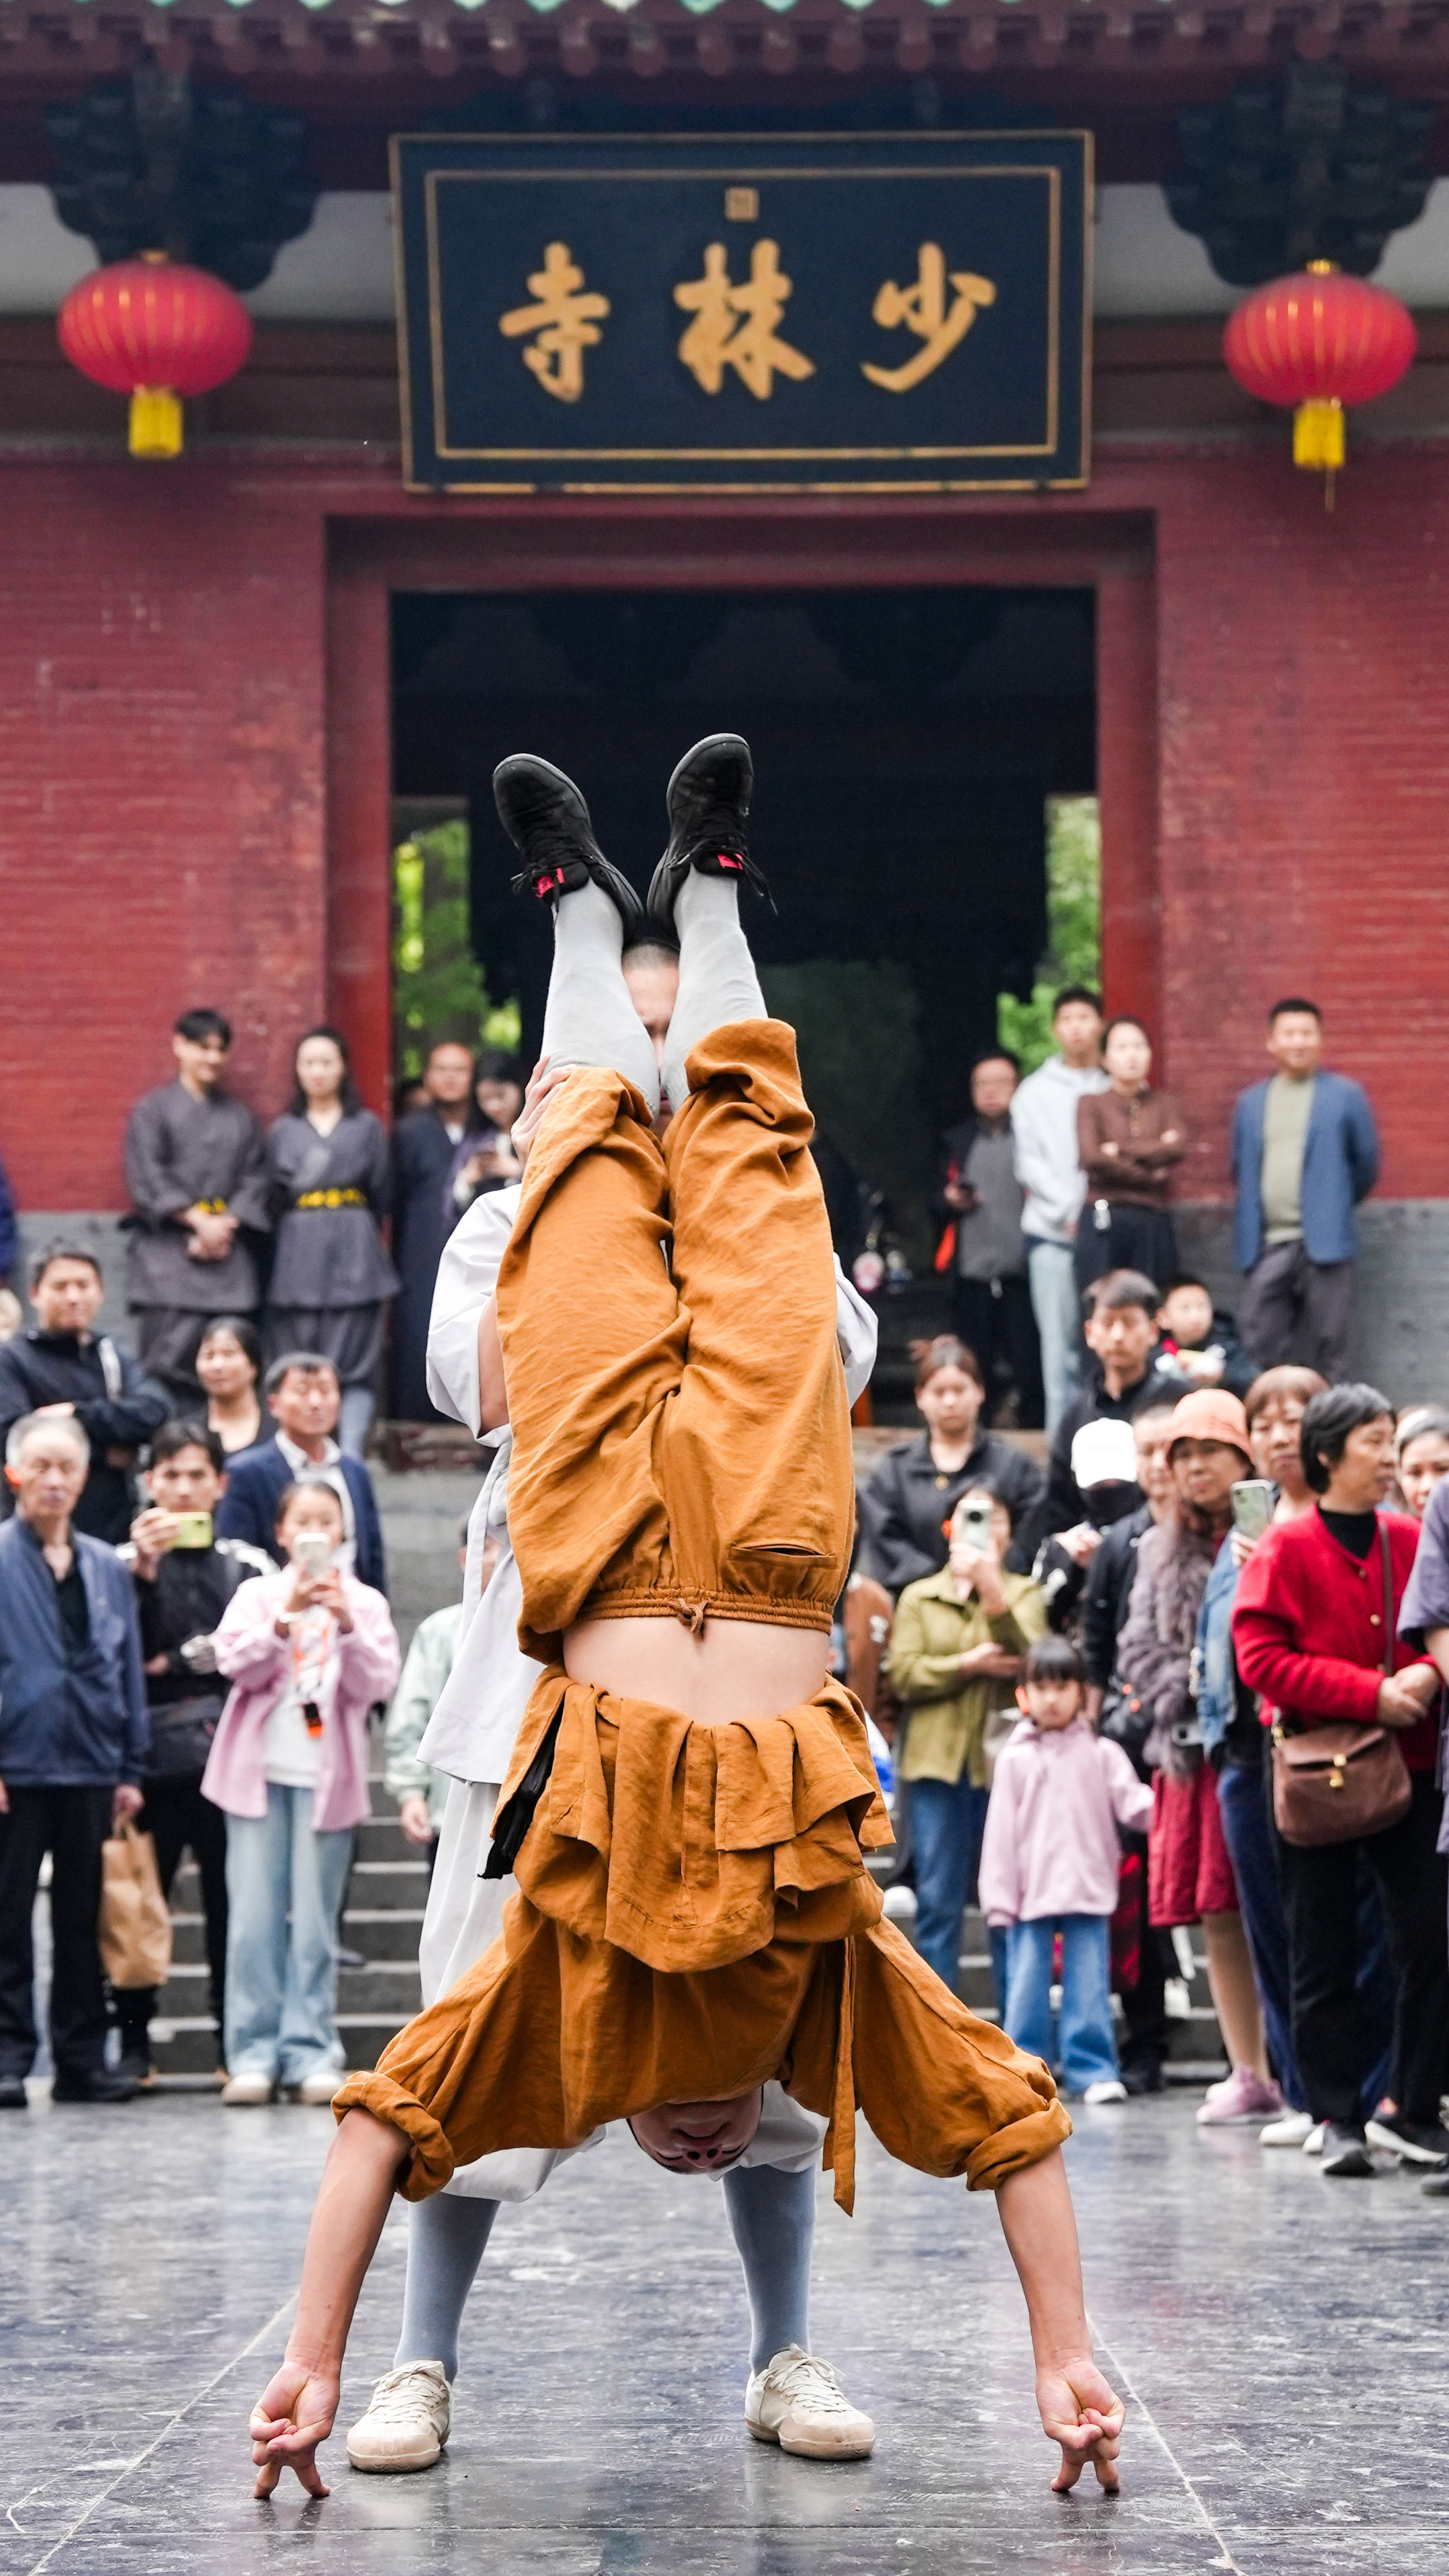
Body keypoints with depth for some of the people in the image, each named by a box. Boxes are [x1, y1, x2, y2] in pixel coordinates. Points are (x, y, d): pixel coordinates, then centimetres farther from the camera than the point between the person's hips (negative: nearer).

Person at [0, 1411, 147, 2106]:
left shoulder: (107, 1568, 11)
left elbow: (128, 1672, 14)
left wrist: (130, 1769, 9)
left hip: (90, 1770, 4)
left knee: (82, 1920, 9)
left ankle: (83, 2057, 14)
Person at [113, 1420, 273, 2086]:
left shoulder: (246, 1566, 11)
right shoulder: (126, 1562, 8)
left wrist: (176, 1664, -4)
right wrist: (143, 1571, -16)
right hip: (152, 1757, -1)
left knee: (233, 1901, 0)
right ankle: (133, 2043, 7)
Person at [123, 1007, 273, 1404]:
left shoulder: (239, 1117, 16)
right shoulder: (153, 1111, 5)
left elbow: (256, 1178, 9)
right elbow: (148, 1180, -4)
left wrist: (226, 1225, -7)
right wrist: (199, 1221, -12)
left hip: (229, 1254, 4)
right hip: (169, 1252, -4)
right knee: (170, 1356, -12)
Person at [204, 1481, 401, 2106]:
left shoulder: (364, 1603, 11)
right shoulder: (258, 1595, 11)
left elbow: (376, 1684, -1)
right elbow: (237, 1664, -4)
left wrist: (346, 1625, -15)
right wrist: (286, 1617, -17)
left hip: (327, 1773, 0)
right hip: (259, 1769, 0)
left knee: (315, 1922, -2)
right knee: (255, 1918, -4)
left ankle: (311, 2054, 1)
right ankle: (253, 2054, -1)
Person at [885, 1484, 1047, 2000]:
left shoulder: (1024, 1595, 11)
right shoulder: (919, 1597, 15)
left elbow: (1030, 1661, -9)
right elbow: (902, 1673, 2)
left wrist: (993, 1590, -19)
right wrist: (968, 1664, -10)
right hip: (937, 1764, 1)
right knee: (937, 1902, 0)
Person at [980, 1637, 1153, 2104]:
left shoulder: (1102, 1755, 7)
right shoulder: (1015, 1759, 7)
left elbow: (1131, 1806, 0)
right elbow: (1002, 1831, 5)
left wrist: (1162, 1807, -23)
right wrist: (999, 1897, -1)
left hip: (1088, 1890, 0)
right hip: (1031, 1891, 0)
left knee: (1089, 1985, -2)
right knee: (1026, 1983, 1)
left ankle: (1092, 2069, 3)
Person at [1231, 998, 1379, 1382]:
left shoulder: (1346, 1095, 4)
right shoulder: (1250, 1102, 14)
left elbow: (1367, 1164, 9)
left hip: (1324, 1245, -3)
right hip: (1266, 1246, 3)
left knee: (1326, 1357, -2)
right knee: (1260, 1351, -2)